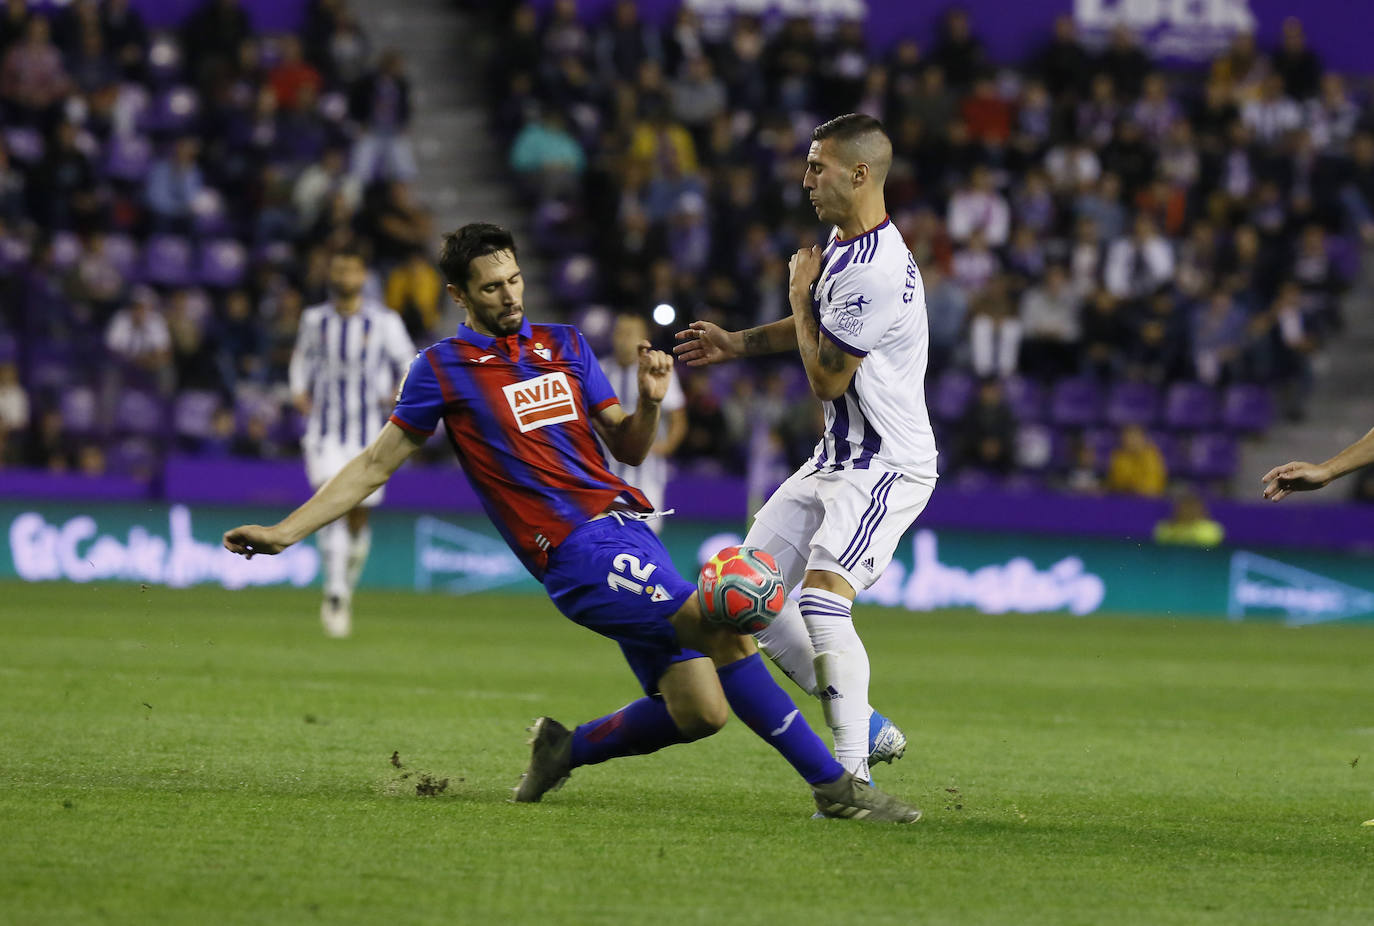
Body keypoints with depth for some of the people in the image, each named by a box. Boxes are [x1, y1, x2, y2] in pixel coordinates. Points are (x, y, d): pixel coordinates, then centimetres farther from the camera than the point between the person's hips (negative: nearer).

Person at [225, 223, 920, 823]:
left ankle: (568, 748, 19)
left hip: (627, 524, 6)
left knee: (699, 709, -6)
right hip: (578, 549, -6)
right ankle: (835, 786, -21)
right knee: (725, 630, -24)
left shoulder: (564, 345, 17)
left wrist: (649, 402, -3)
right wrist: (285, 531, 5)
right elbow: (377, 463, 10)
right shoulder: (445, 369, 3)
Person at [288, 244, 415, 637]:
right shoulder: (314, 318, 5)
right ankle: (334, 593, -24)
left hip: (367, 428, 0)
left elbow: (408, 364, 6)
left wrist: (400, 391, -12)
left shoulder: (384, 321, -3)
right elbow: (302, 357, 22)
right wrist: (300, 391, 6)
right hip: (324, 430, 0)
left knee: (358, 517, 4)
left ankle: (347, 589, 28)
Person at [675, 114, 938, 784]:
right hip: (838, 457, 11)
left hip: (885, 466, -11)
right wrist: (737, 344, 25)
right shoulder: (845, 245, 9)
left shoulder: (873, 271, -24)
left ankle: (852, 774, -23)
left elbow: (826, 378, -18)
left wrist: (801, 296, -5)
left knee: (822, 600, -26)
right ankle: (866, 729, 16)